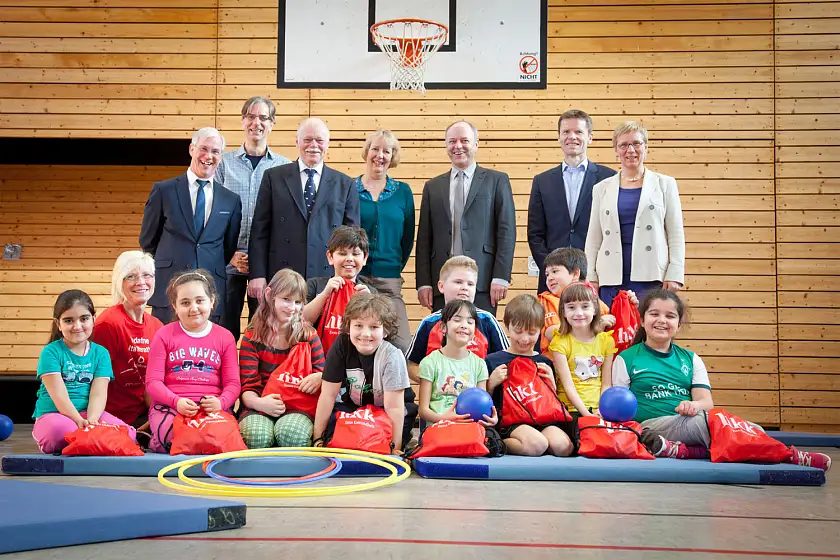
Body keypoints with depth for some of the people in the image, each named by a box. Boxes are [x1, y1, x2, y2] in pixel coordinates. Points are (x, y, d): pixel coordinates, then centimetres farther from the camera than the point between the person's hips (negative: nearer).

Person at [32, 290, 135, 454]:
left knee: (127, 433, -24)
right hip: (53, 415, -4)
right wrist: (80, 421, -24)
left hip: (90, 414, 4)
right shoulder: (51, 352, -2)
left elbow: (98, 394, -3)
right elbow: (59, 395, -11)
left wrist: (91, 420, -22)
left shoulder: (100, 353, 8)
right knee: (60, 428, -41)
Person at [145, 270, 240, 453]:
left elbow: (232, 383, 7)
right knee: (175, 436, -33)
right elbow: (153, 381, 2)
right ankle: (156, 442, 3)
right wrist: (177, 401, -17)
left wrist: (221, 402, -17)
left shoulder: (224, 337, 13)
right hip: (169, 406, 0)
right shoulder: (164, 335, 9)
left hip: (212, 408, 1)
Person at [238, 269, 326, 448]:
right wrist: (259, 403, -26)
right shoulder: (252, 338, 3)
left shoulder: (308, 335, 8)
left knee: (293, 434, -36)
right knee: (257, 435, -36)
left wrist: (319, 377, -14)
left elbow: (322, 372, 13)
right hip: (259, 407, 0)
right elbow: (248, 387, -2)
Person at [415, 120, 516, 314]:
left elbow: (507, 232, 2)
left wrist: (501, 277, -7)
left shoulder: (497, 181, 8)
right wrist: (423, 283, 4)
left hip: (482, 283, -2)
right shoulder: (432, 187, 17)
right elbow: (424, 238, 13)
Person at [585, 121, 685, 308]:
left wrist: (675, 275, -3)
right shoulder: (602, 189, 14)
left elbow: (676, 234, 6)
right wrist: (590, 277, 7)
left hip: (652, 277, -2)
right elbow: (593, 238, 14)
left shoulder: (664, 184, 10)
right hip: (612, 279, 2)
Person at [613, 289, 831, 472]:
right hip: (653, 425, -4)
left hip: (690, 422, 5)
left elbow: (707, 401, 6)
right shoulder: (626, 359, 10)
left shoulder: (691, 359, 19)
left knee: (753, 431, -20)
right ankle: (787, 455, -30)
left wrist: (695, 405, -16)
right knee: (702, 422, -34)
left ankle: (683, 451, -37)